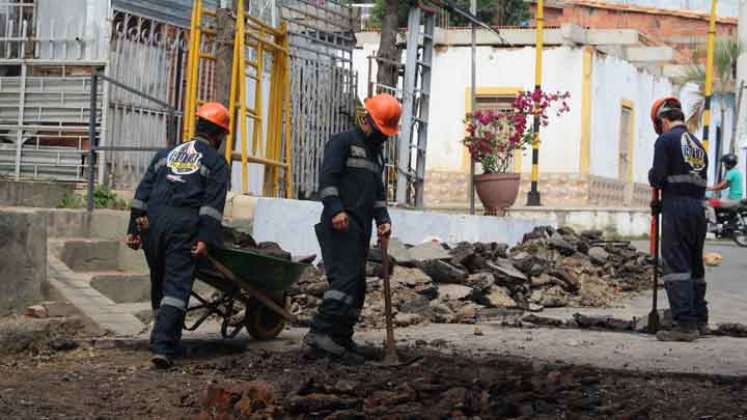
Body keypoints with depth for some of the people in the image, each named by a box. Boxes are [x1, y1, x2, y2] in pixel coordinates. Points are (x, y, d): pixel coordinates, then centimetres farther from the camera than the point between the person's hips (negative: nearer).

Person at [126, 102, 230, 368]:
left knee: (159, 283, 17)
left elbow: (142, 193, 18)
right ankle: (162, 346, -19)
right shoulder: (216, 162, 9)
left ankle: (167, 340, 27)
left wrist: (134, 229, 18)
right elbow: (213, 203, -6)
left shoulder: (166, 154, 25)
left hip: (153, 224, 5)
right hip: (185, 226, -5)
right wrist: (206, 239, -11)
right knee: (177, 286, -7)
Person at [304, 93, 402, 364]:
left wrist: (383, 219, 12)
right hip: (340, 226, -9)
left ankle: (341, 341, 11)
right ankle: (319, 332, -26)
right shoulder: (342, 143, -1)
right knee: (346, 277, -22)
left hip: (361, 229, 9)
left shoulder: (376, 153, 26)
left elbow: (378, 193, 29)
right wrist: (336, 210, -25)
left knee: (357, 288, 7)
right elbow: (327, 178, -12)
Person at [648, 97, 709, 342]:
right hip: (699, 210, 7)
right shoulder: (698, 145, 18)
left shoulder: (666, 140, -5)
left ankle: (685, 324, -13)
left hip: (677, 211, -7)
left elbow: (657, 179, -13)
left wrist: (652, 175, 11)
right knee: (695, 266, 17)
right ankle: (700, 320, 24)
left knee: (676, 266, -7)